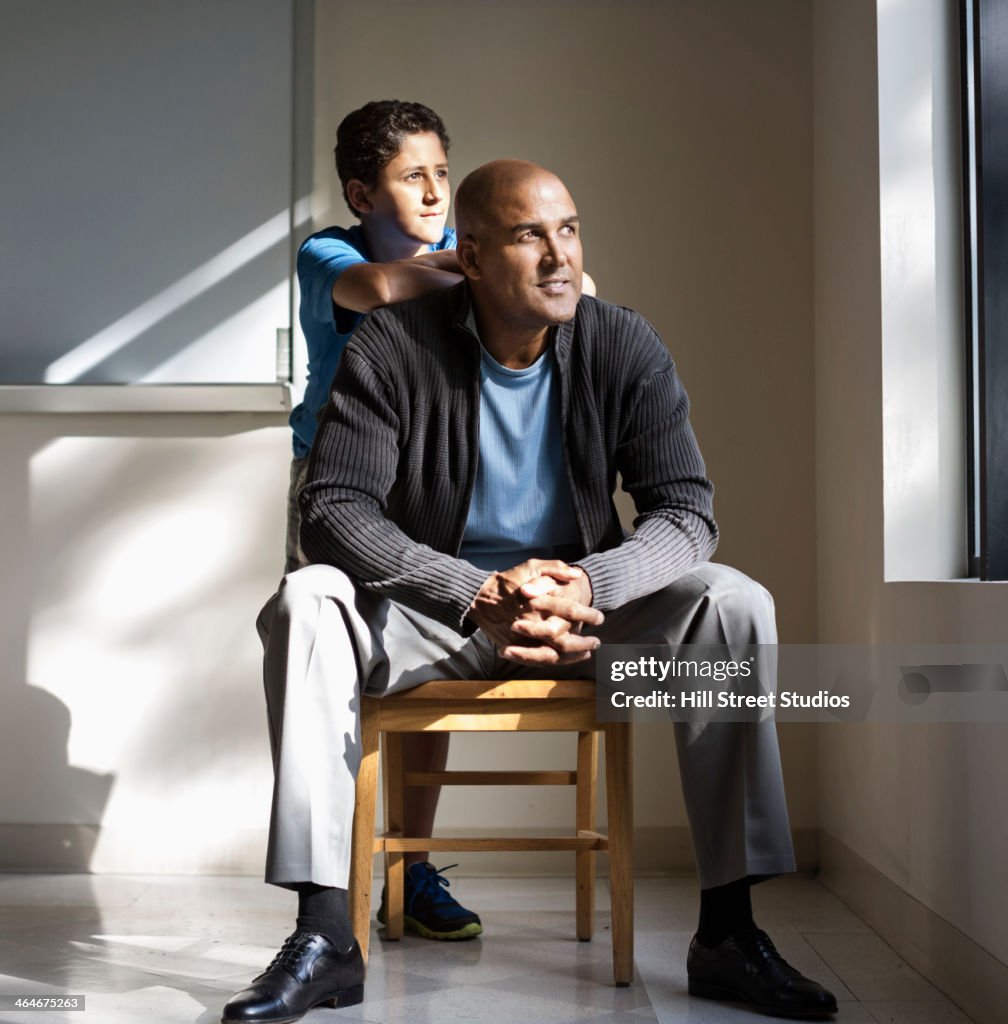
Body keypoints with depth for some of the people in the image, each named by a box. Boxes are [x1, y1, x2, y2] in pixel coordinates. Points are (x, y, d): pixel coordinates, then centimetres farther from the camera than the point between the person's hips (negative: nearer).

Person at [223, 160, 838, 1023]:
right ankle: (328, 936, -28)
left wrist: (588, 586, -31)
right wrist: (480, 594, -34)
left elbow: (686, 512, -10)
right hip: (433, 612, -1)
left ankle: (727, 932, -19)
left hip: (588, 608, 1)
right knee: (306, 604, -29)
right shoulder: (394, 349, -12)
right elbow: (332, 509, -20)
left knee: (733, 604, -23)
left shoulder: (627, 350, -7)